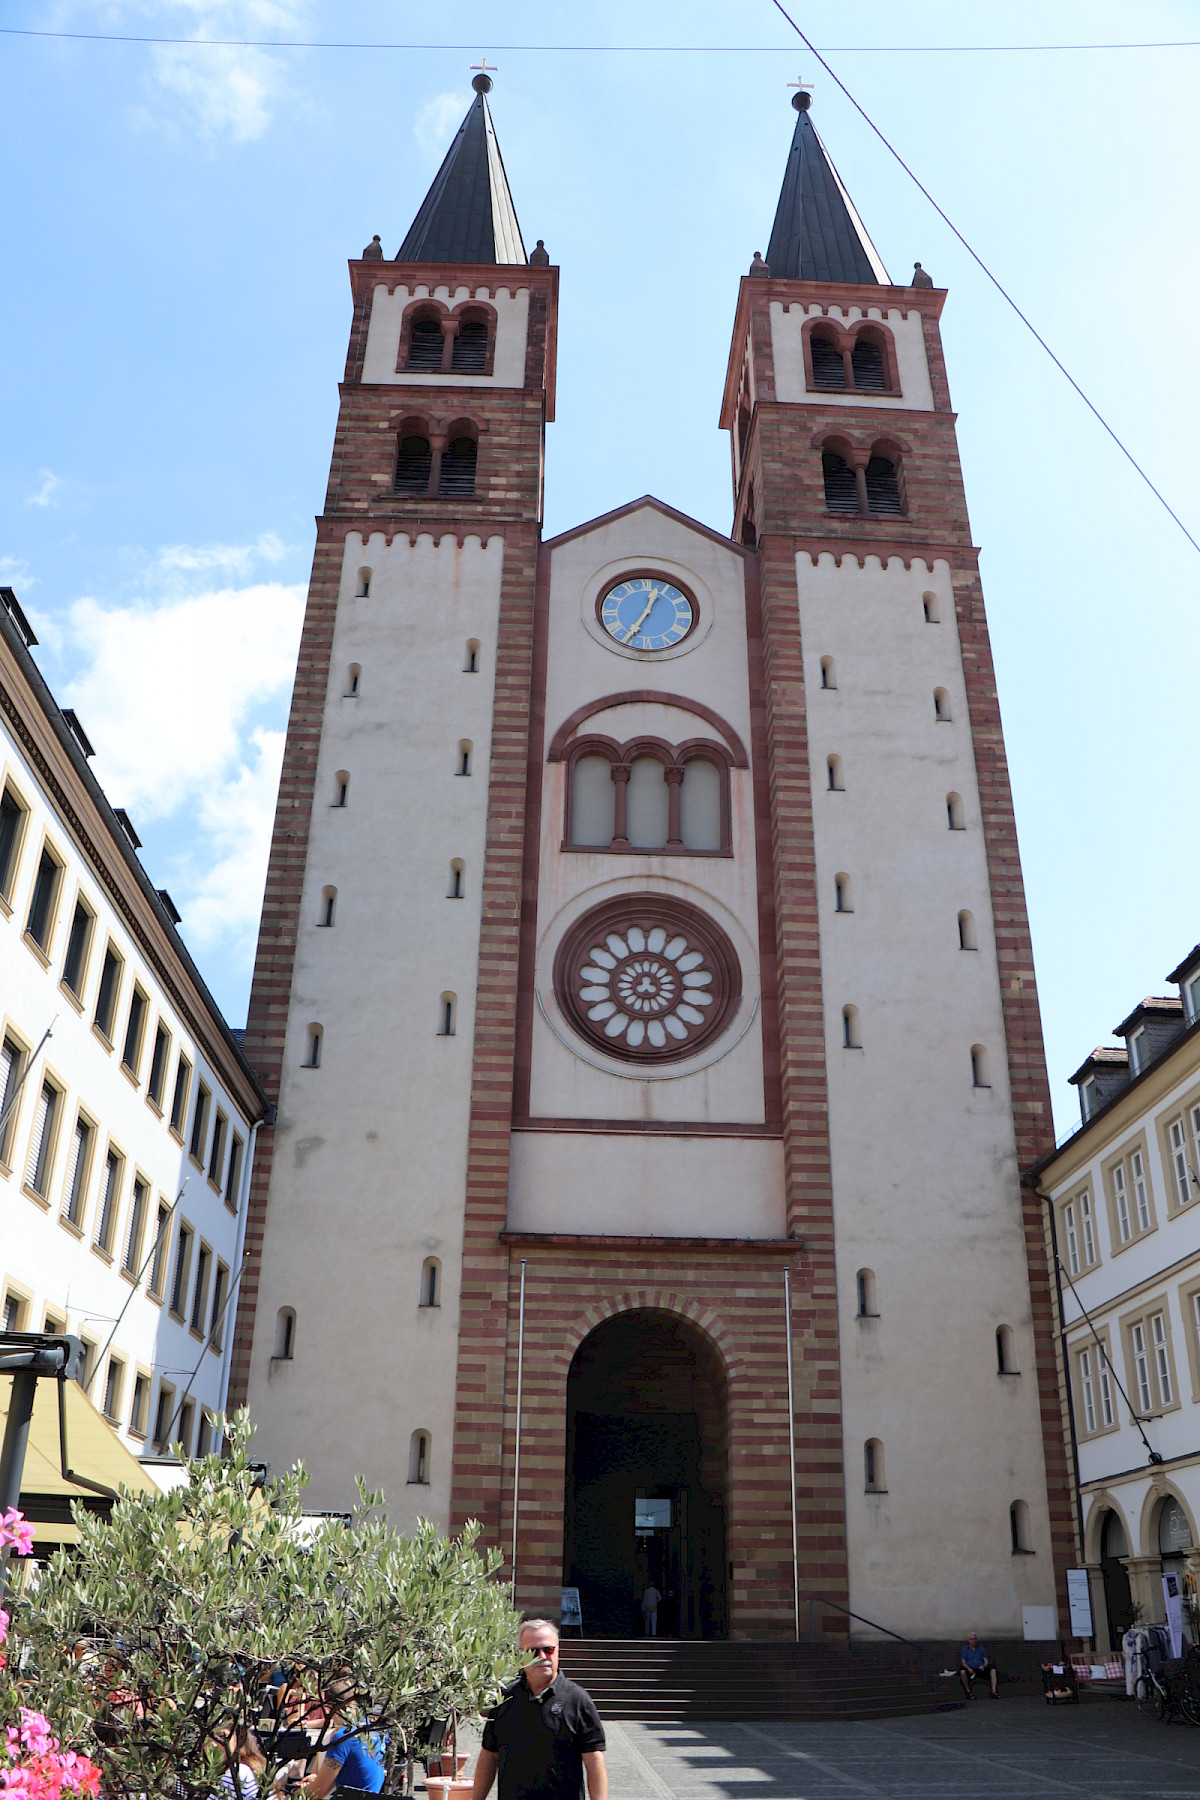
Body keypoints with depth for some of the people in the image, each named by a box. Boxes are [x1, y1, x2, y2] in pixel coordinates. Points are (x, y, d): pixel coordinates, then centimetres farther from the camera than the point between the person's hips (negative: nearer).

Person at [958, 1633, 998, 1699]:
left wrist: (983, 1666, -10)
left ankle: (994, 1692, -26)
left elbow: (986, 1661, 13)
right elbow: (963, 1662, 2)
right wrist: (968, 1668, -18)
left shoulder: (981, 1648, 21)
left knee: (993, 1670, -24)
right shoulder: (965, 1648, 12)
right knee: (962, 1671, -36)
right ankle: (968, 1692, -20)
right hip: (971, 1670, -3)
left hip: (981, 1668, 3)